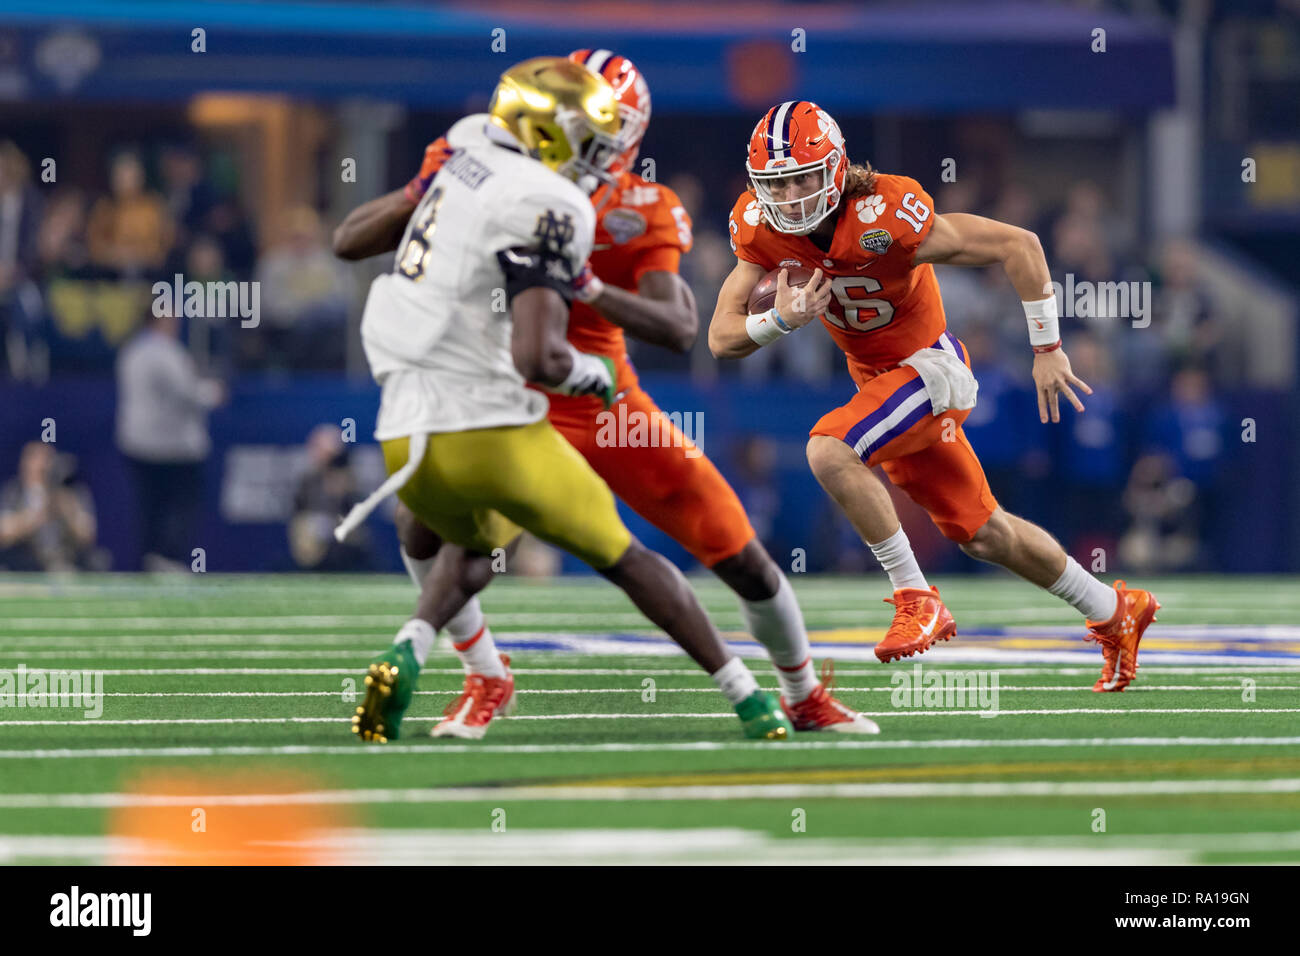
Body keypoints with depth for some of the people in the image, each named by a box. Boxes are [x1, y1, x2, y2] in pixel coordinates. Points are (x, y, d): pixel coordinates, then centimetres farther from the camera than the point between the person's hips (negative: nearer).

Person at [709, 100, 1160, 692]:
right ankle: (1115, 612, 34)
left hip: (928, 366, -7)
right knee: (980, 533, 16)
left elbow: (1018, 245, -25)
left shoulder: (882, 219, -31)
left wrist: (1047, 350, -20)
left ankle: (916, 599, -18)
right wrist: (782, 320, -34)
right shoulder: (760, 227, -14)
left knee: (829, 452, -30)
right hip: (877, 377, 7)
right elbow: (722, 338, -13)